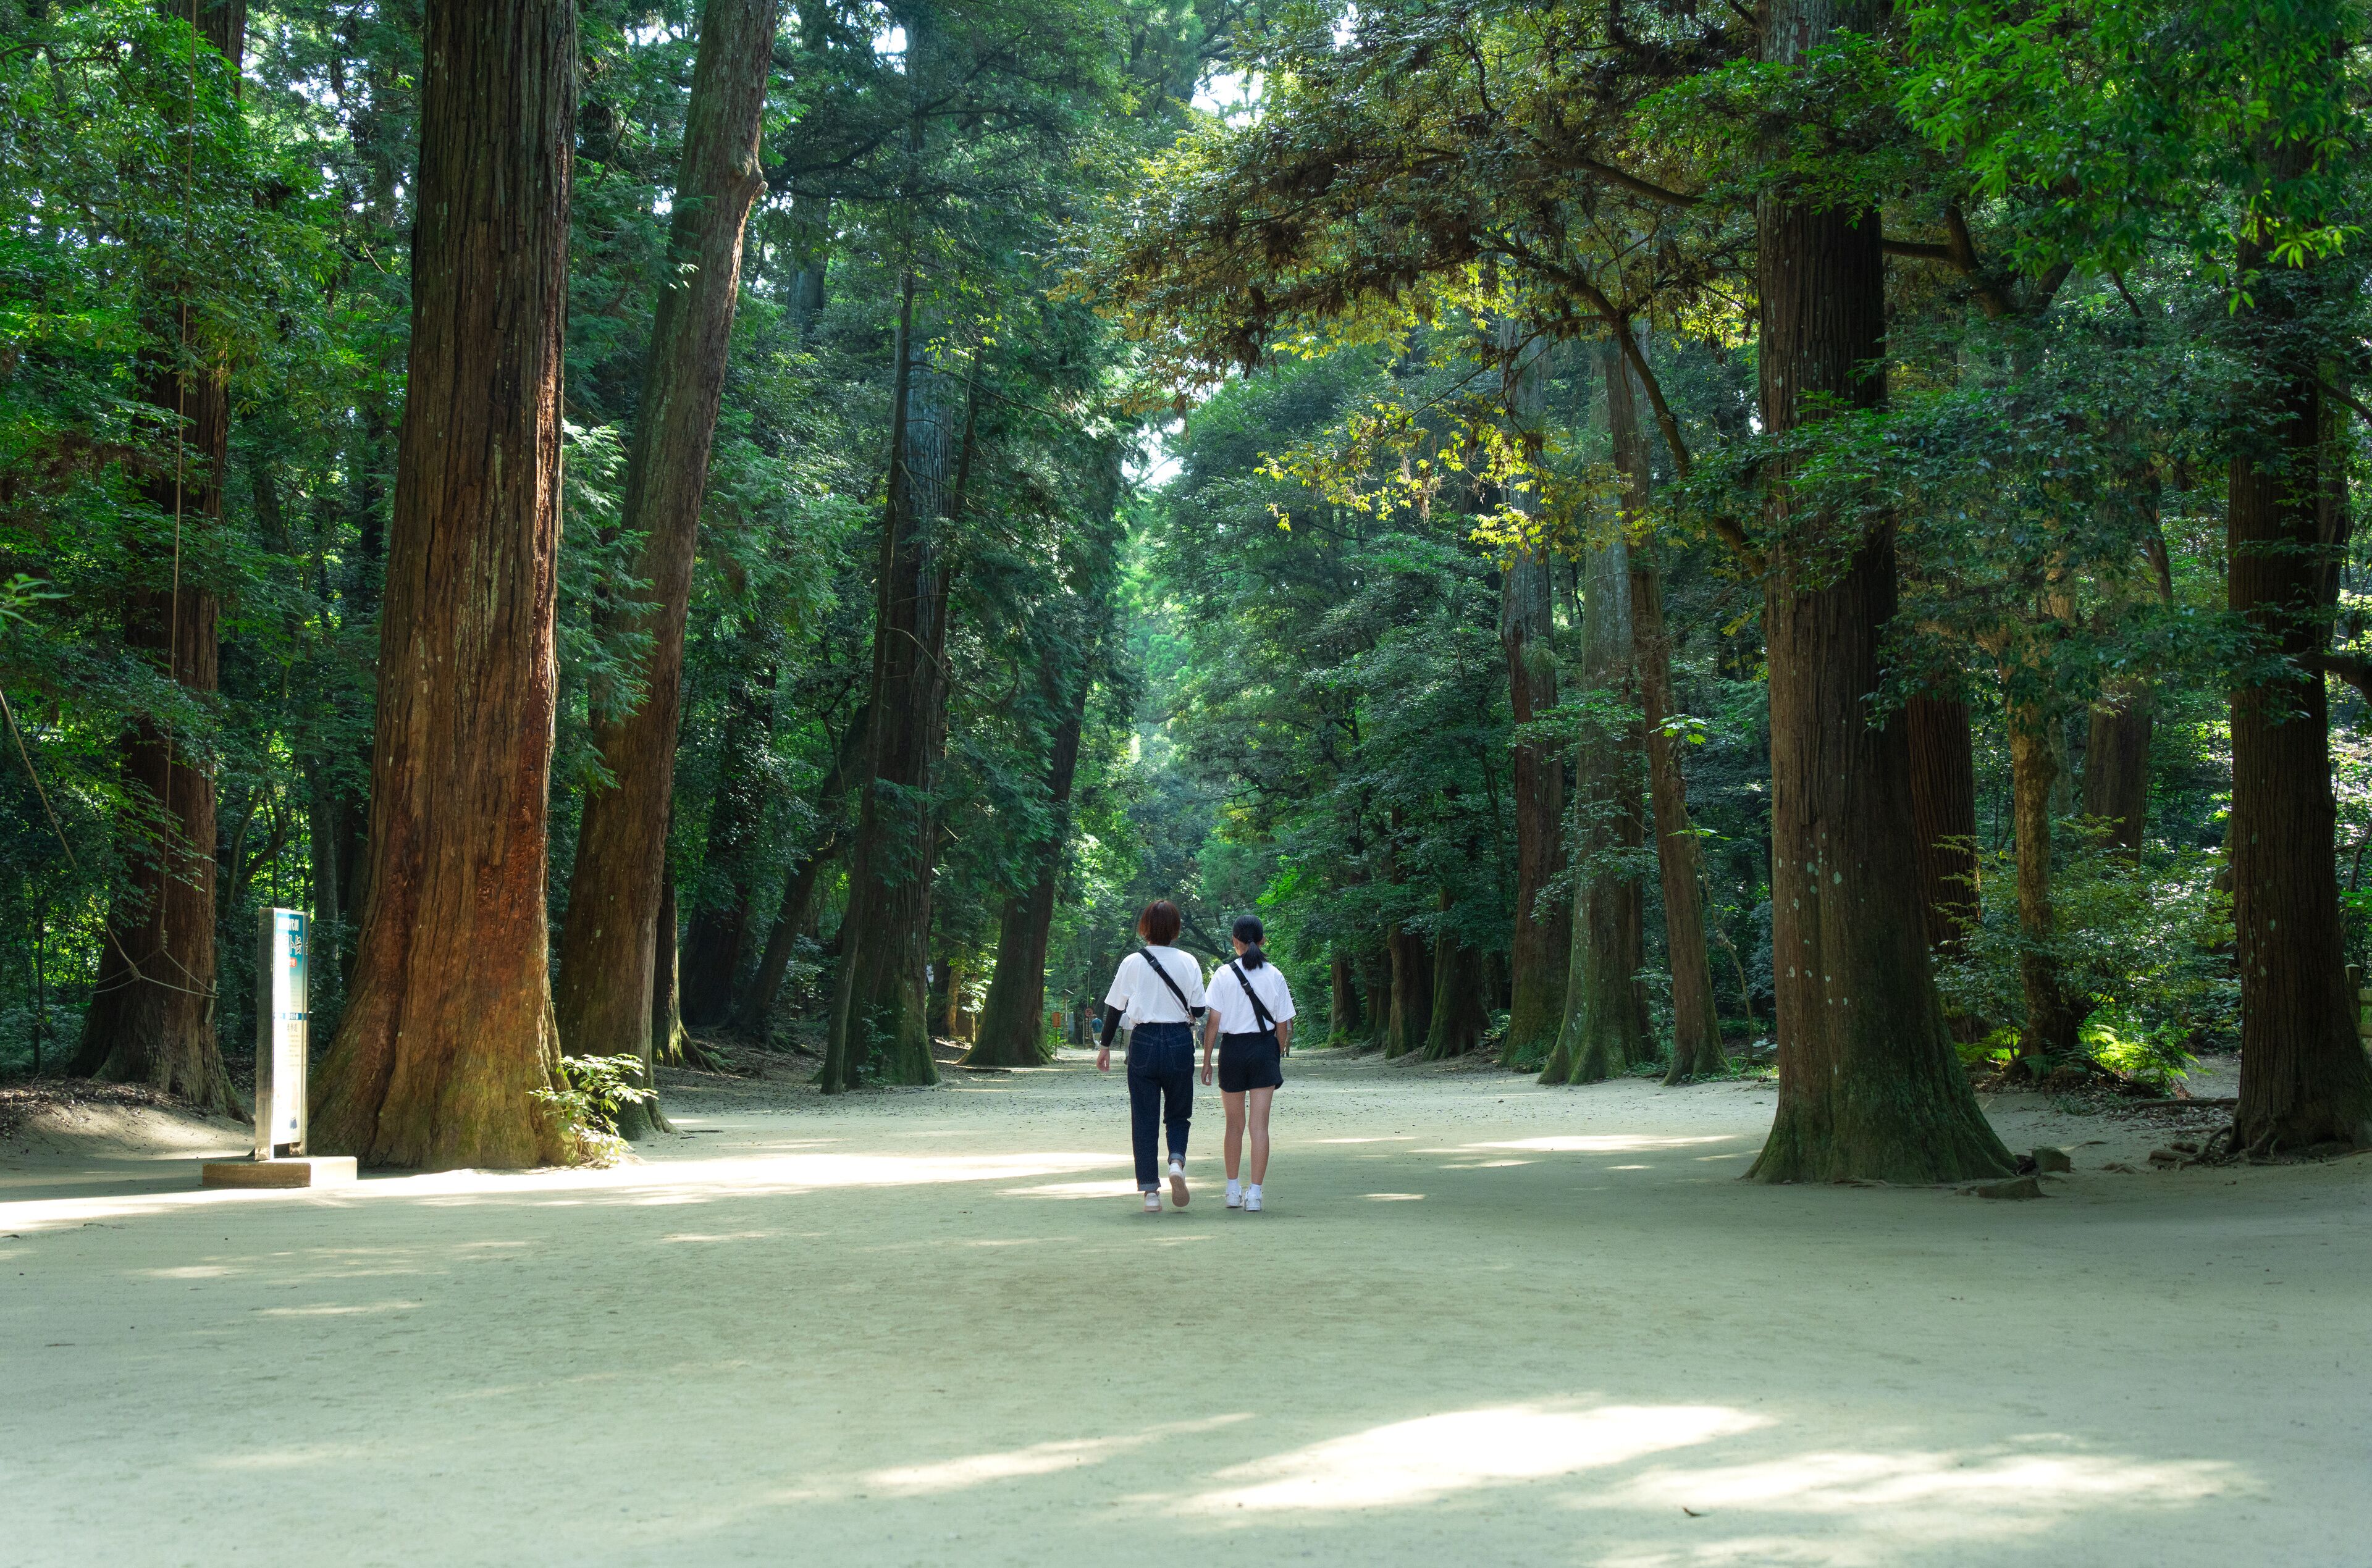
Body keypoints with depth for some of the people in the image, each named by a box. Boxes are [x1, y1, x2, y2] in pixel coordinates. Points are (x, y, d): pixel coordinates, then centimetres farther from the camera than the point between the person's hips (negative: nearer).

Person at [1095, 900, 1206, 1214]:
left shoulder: (1132, 963, -3)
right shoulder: (1188, 962, -2)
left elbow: (1115, 1008, 2)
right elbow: (1198, 1009, 0)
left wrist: (1105, 1046, 12)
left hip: (1144, 1043, 0)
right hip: (1179, 1042, 1)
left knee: (1144, 1118, 5)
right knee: (1178, 1113, 16)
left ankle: (1150, 1192, 1)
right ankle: (1177, 1160, -14)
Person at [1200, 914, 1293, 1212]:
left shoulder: (1223, 974, -5)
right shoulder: (1274, 975, -1)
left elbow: (1214, 1021, -5)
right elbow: (1283, 1024, 2)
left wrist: (1206, 1060, 1)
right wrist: (1278, 1057, 13)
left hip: (1232, 1048, 0)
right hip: (1265, 1047, 0)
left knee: (1235, 1123, 14)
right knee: (1260, 1124, 0)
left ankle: (1233, 1190, 23)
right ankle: (1254, 1193, -5)